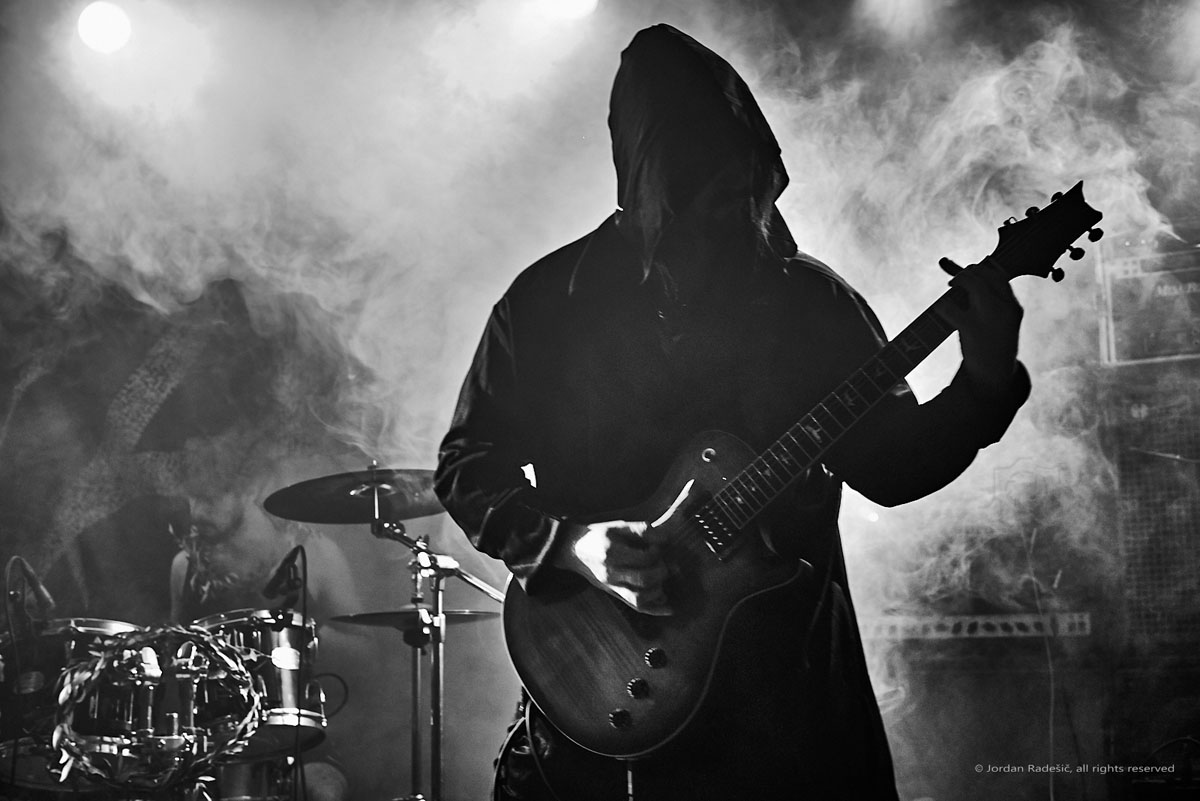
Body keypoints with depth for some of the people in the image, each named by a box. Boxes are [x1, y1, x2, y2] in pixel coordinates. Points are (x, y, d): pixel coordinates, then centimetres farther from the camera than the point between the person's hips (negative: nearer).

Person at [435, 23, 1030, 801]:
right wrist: (567, 546, -16)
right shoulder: (552, 300, -2)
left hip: (789, 683, 1)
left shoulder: (810, 300, 2)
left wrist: (986, 384, -10)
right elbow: (469, 465, 1)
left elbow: (889, 461, 6)